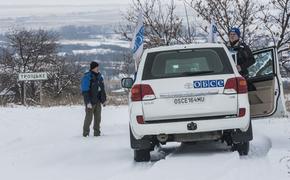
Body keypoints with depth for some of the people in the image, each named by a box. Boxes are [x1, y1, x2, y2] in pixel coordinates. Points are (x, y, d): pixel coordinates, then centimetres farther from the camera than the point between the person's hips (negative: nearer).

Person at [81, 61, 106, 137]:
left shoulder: (99, 76, 12)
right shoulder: (87, 77, -11)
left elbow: (102, 89, 20)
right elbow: (85, 91, -15)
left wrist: (104, 100, 18)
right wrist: (88, 102, -21)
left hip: (98, 101, 7)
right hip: (90, 102, -7)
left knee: (98, 117, 7)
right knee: (89, 117, -6)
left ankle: (97, 132, 14)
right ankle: (85, 132, 3)